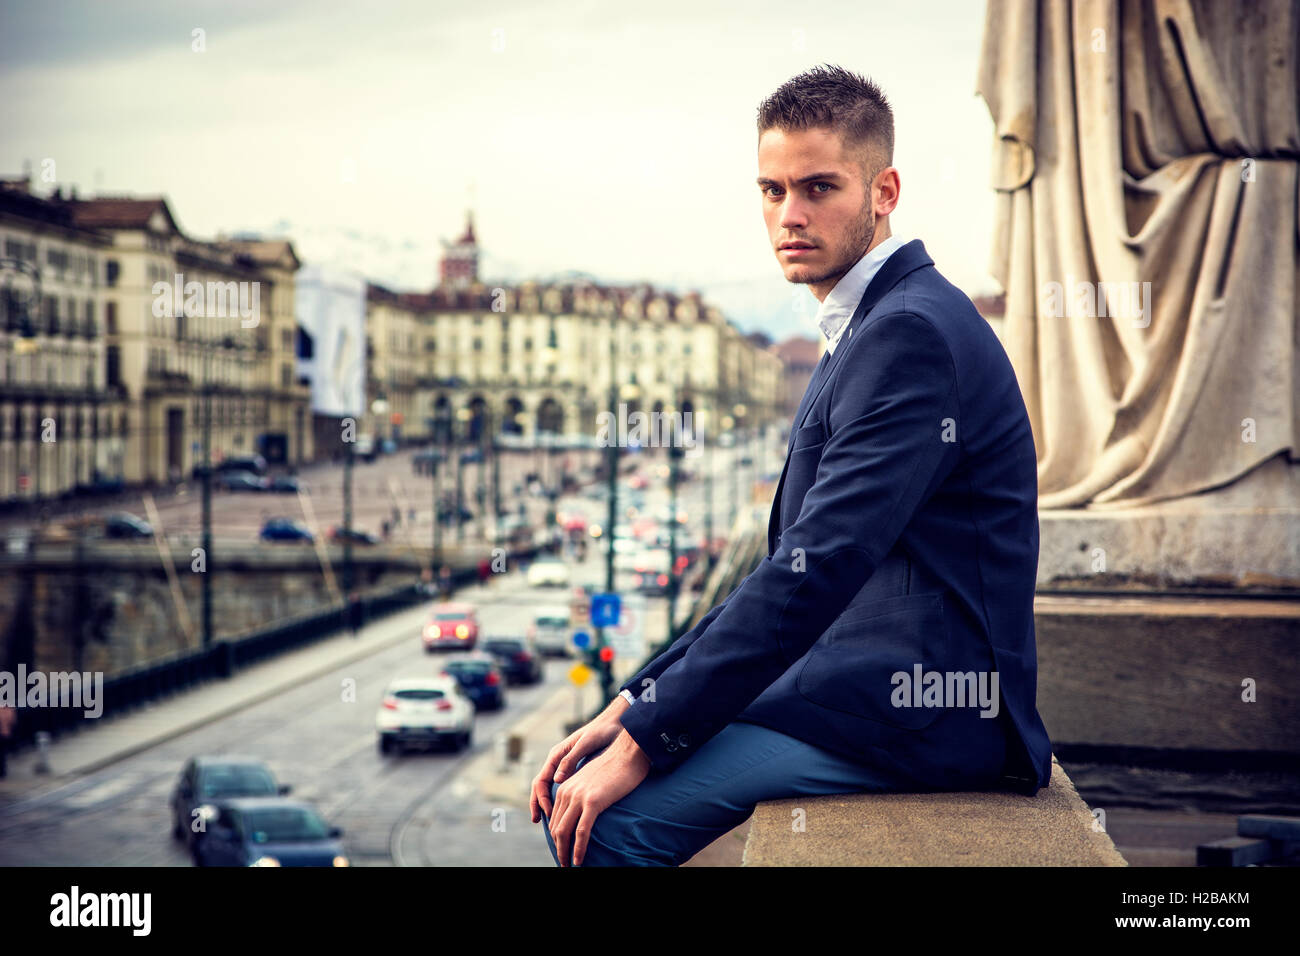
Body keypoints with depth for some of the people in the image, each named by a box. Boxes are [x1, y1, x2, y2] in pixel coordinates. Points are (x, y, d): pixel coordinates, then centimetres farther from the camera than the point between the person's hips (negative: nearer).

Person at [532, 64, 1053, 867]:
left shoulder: (914, 330, -16)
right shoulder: (870, 328, 18)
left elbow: (817, 572, -23)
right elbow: (795, 568, 17)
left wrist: (642, 745, -19)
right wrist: (634, 706, 9)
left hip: (919, 711, -10)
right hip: (870, 683, 10)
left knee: (609, 816, -19)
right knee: (572, 797, 7)